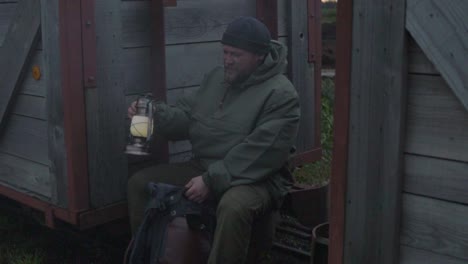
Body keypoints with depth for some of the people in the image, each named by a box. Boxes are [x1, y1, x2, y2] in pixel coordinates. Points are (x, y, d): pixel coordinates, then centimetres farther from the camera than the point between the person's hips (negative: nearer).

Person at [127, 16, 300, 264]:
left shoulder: (280, 94, -15)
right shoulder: (216, 77, 10)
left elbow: (259, 155, -23)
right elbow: (186, 118, 10)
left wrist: (212, 181, -25)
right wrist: (154, 113, -10)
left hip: (255, 178, -7)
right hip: (203, 168, 7)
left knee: (233, 207, -41)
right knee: (139, 182, 3)